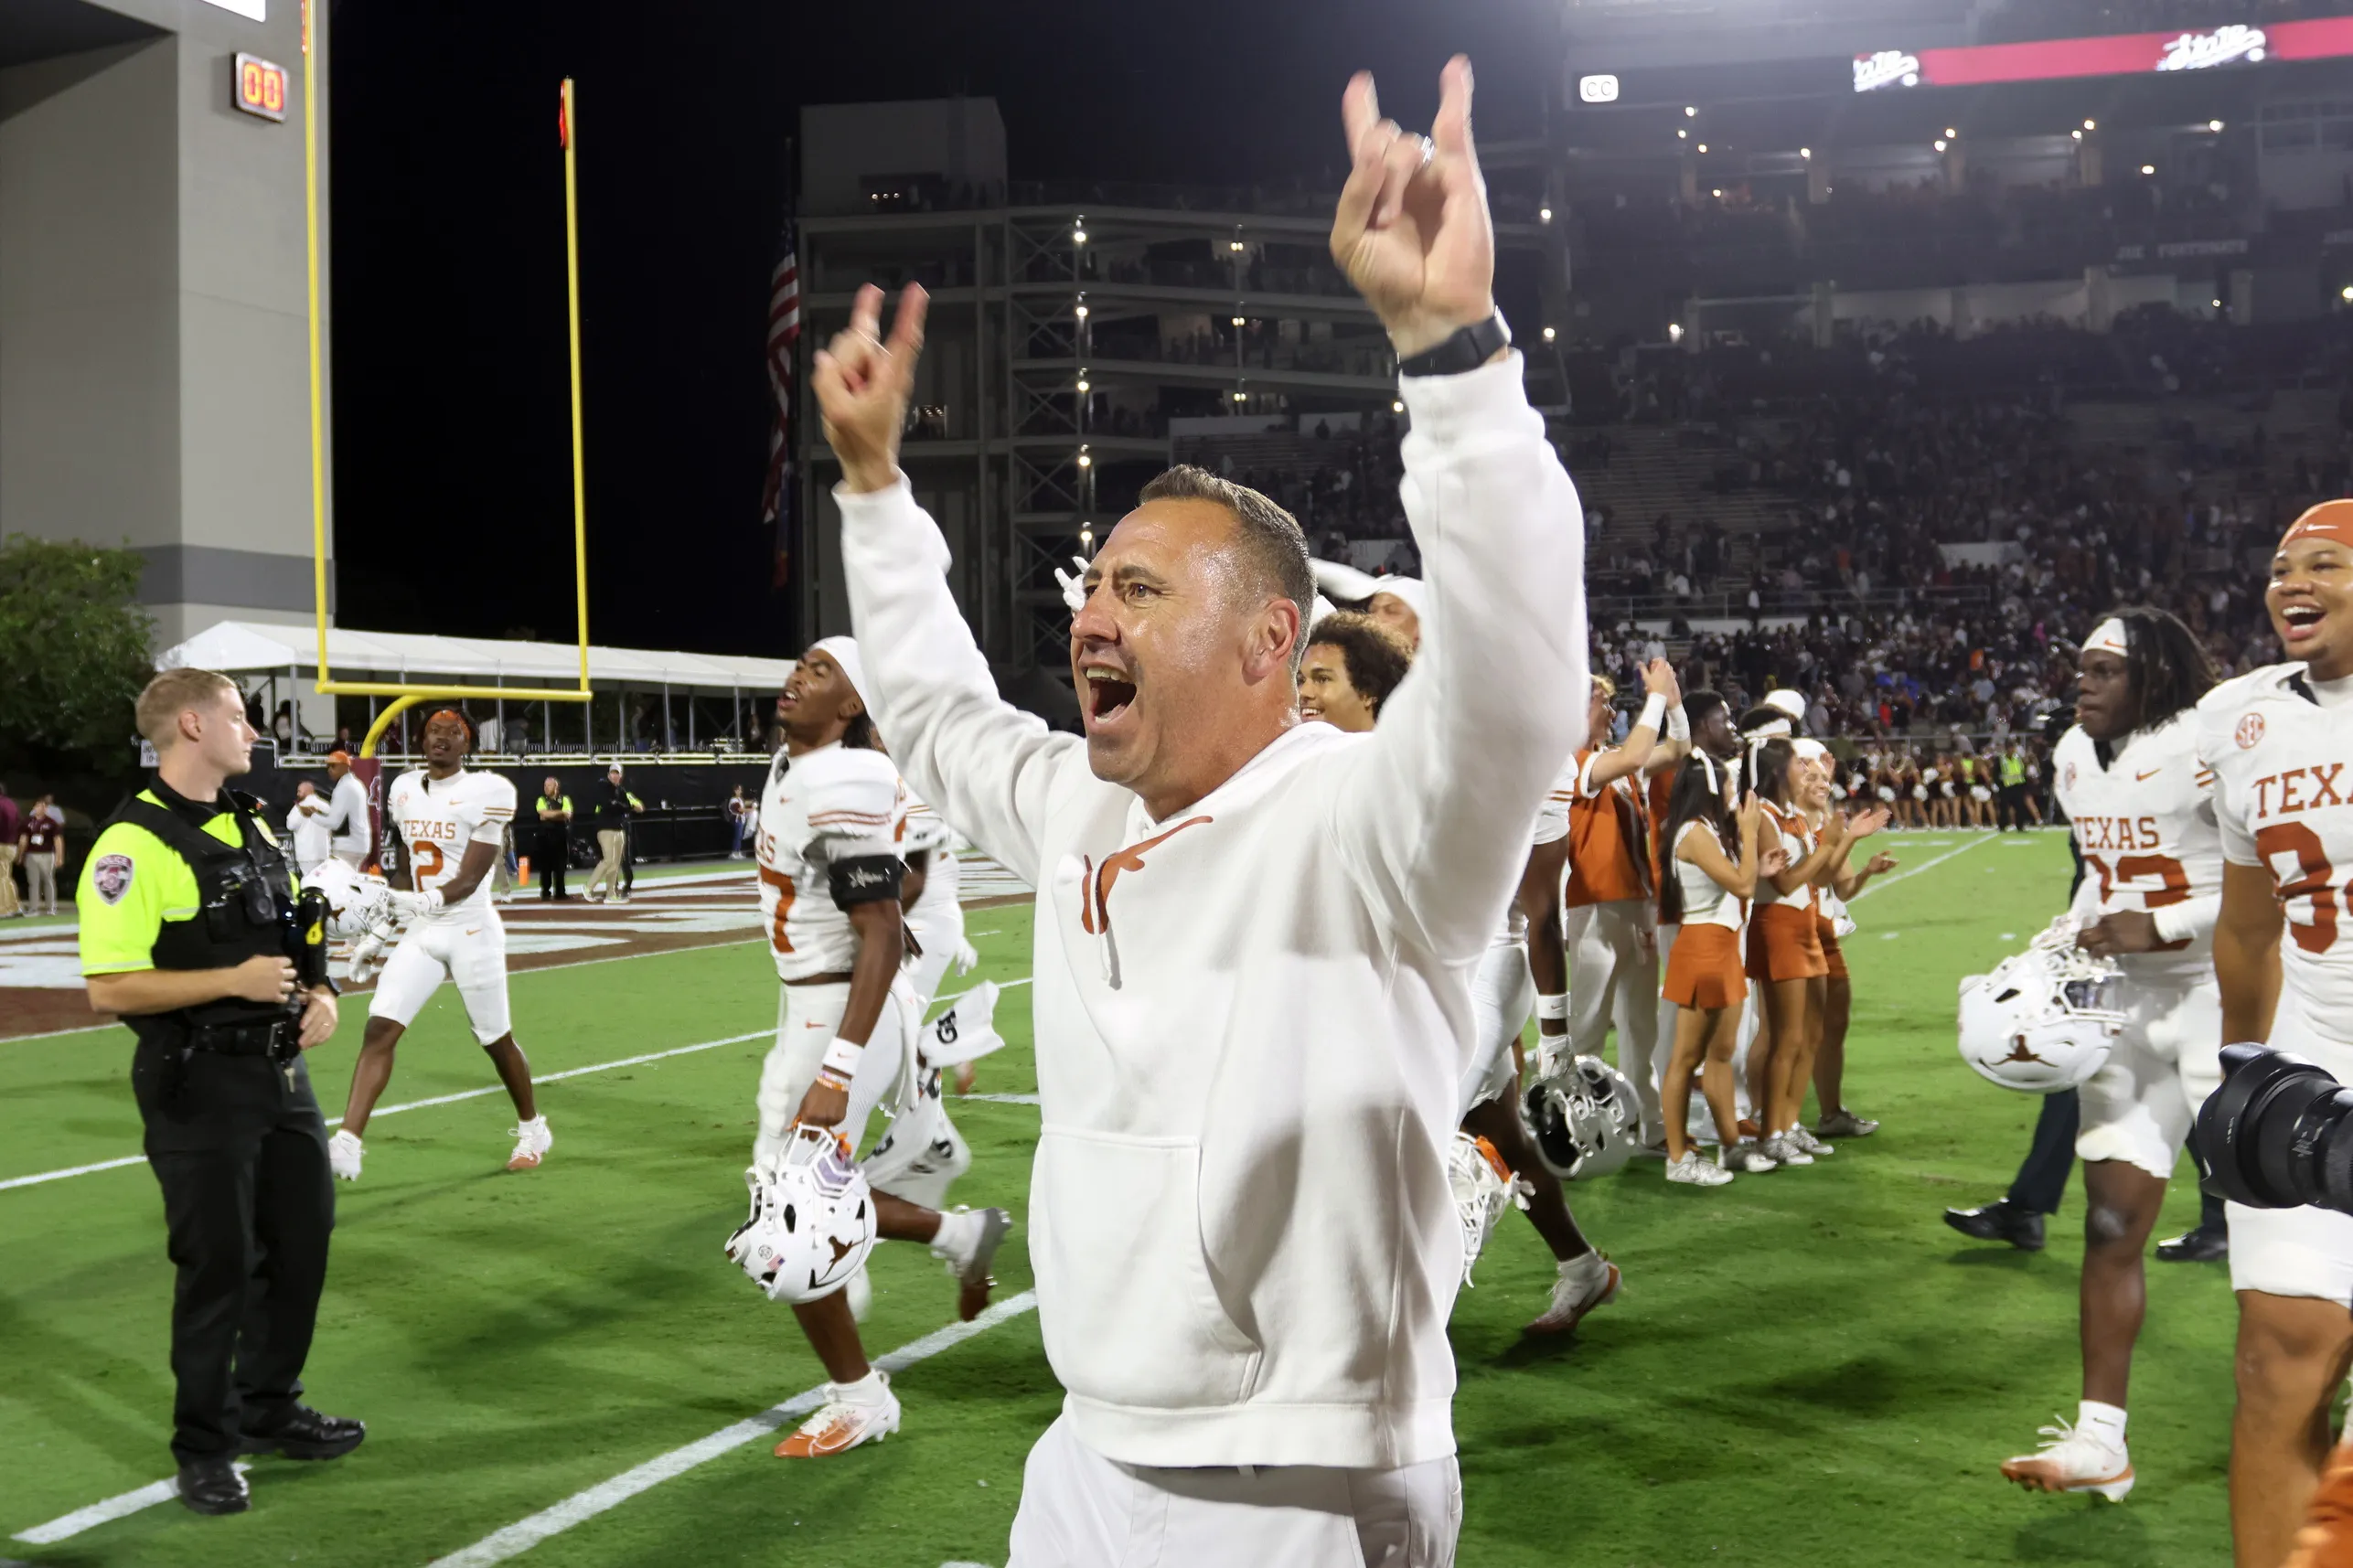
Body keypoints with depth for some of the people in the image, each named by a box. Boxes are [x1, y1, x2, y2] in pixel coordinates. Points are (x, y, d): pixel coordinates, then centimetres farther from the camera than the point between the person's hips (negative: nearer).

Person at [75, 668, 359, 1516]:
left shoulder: (252, 824, 11)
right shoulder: (132, 846, -15)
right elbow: (110, 989, -20)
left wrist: (320, 994, 2)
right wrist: (235, 981, -23)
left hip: (280, 1071, 8)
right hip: (198, 1086, -8)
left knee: (302, 1242, 15)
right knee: (218, 1264, 1)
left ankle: (268, 1408, 33)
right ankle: (205, 1448, 19)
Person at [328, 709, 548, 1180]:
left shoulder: (487, 793, -12)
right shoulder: (404, 789, 7)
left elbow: (470, 878, -18)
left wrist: (434, 899, -36)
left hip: (471, 932, -5)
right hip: (420, 933, 5)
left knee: (496, 1039, 8)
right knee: (379, 1029, -10)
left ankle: (532, 1128, 30)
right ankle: (347, 1143, -14)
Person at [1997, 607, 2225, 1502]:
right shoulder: (2077, 757, 9)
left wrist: (2162, 925, -22)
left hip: (2223, 996, -7)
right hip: (2128, 1001, 7)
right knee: (2111, 1219, 5)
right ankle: (2099, 1439, 11)